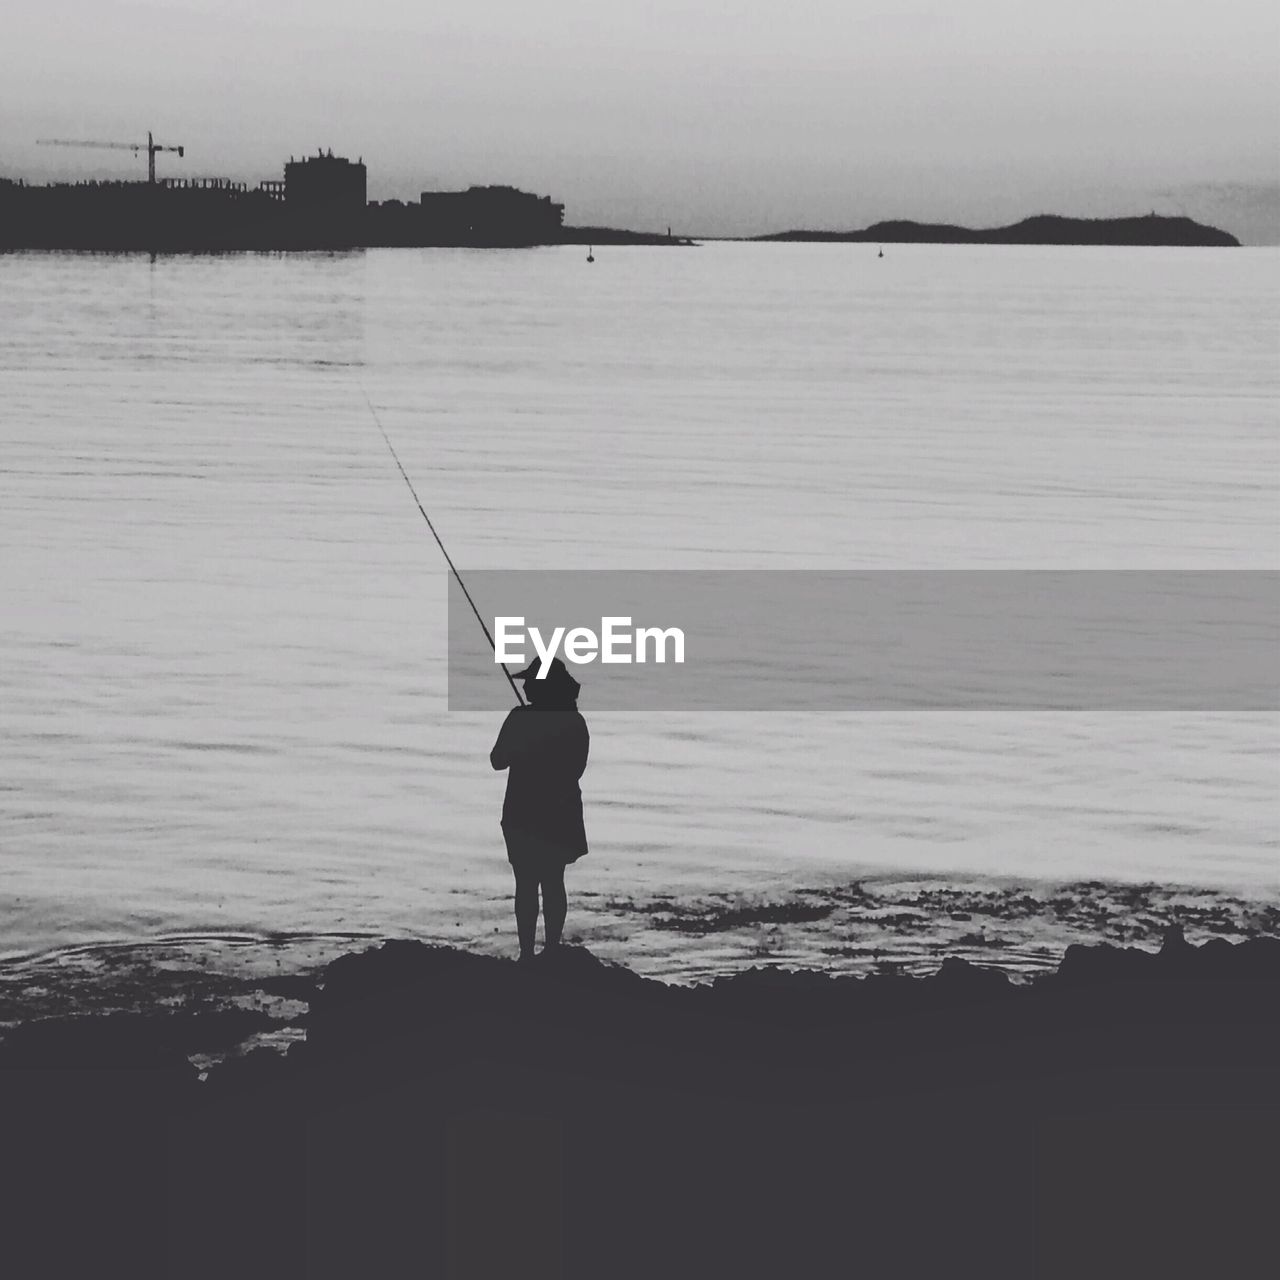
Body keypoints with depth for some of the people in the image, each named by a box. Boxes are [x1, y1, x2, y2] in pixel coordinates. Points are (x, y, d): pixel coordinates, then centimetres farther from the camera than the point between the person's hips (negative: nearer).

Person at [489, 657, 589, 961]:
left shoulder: (521, 718, -13)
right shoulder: (575, 722, -1)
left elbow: (498, 761, -5)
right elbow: (577, 768, 9)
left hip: (524, 816, -4)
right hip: (563, 815, 4)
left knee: (526, 885, 0)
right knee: (553, 884, 12)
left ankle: (527, 953, -4)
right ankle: (552, 949, 14)